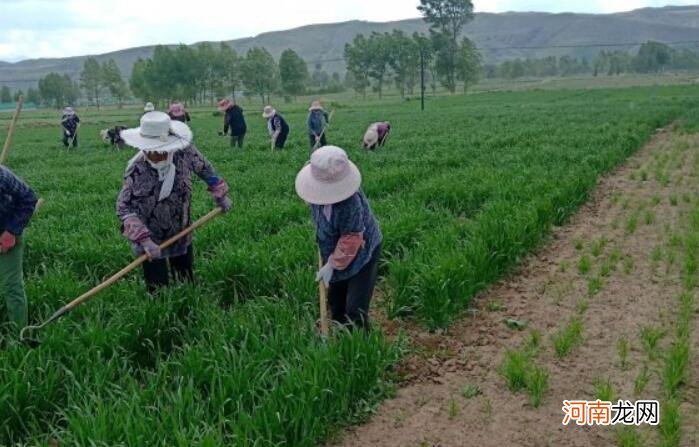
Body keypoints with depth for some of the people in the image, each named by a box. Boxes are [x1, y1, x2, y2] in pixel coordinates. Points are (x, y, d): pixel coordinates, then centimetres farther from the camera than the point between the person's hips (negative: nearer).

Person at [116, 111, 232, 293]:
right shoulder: (136, 169, -25)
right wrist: (144, 239, -33)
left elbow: (205, 169, 4)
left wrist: (220, 195, 8)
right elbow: (123, 207, -25)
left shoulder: (185, 152, -18)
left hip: (182, 234, 4)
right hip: (151, 242, -3)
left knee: (187, 283, 20)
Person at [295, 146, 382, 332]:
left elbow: (351, 239, -27)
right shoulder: (321, 191, -15)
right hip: (336, 252, 8)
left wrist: (332, 265, -20)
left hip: (362, 254, -7)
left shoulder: (351, 202, -37)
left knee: (355, 311, -9)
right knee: (335, 303, 17)